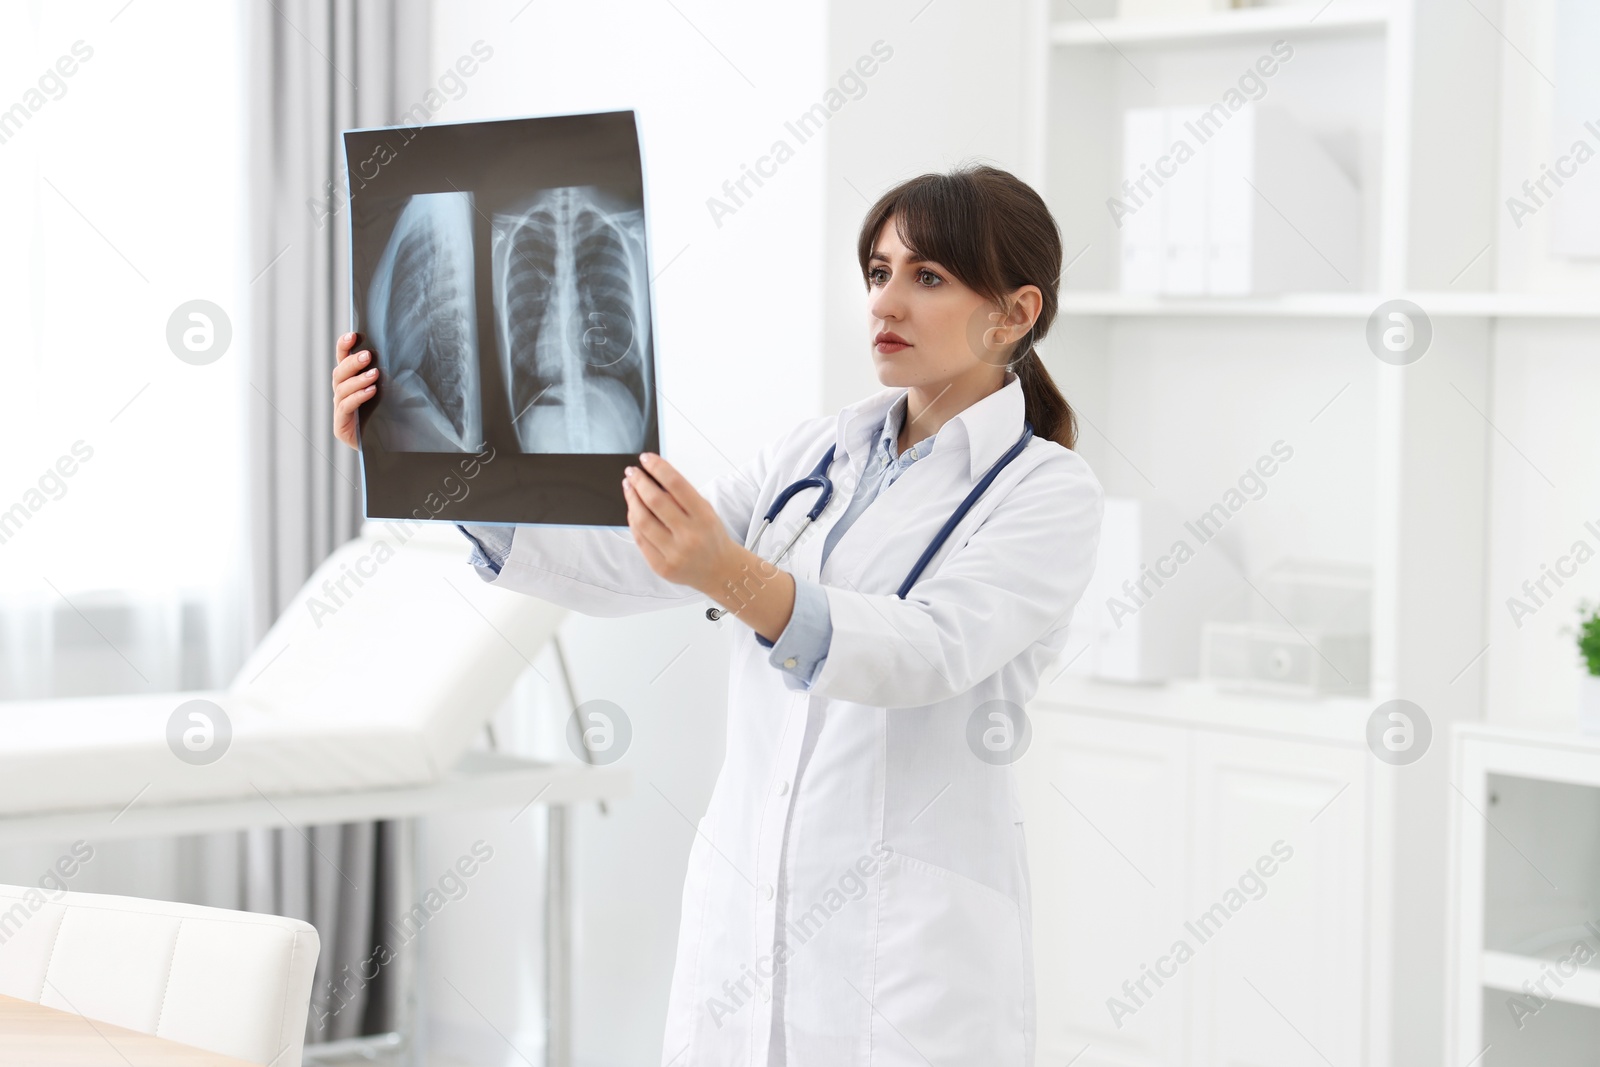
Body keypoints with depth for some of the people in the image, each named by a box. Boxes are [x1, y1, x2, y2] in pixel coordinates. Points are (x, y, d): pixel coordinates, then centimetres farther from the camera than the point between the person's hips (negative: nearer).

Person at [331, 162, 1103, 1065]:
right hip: (745, 916, 5)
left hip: (912, 945, -5)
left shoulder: (1051, 491, -6)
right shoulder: (815, 454, 11)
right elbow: (621, 568, 3)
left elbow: (931, 651, -24)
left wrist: (732, 577, -40)